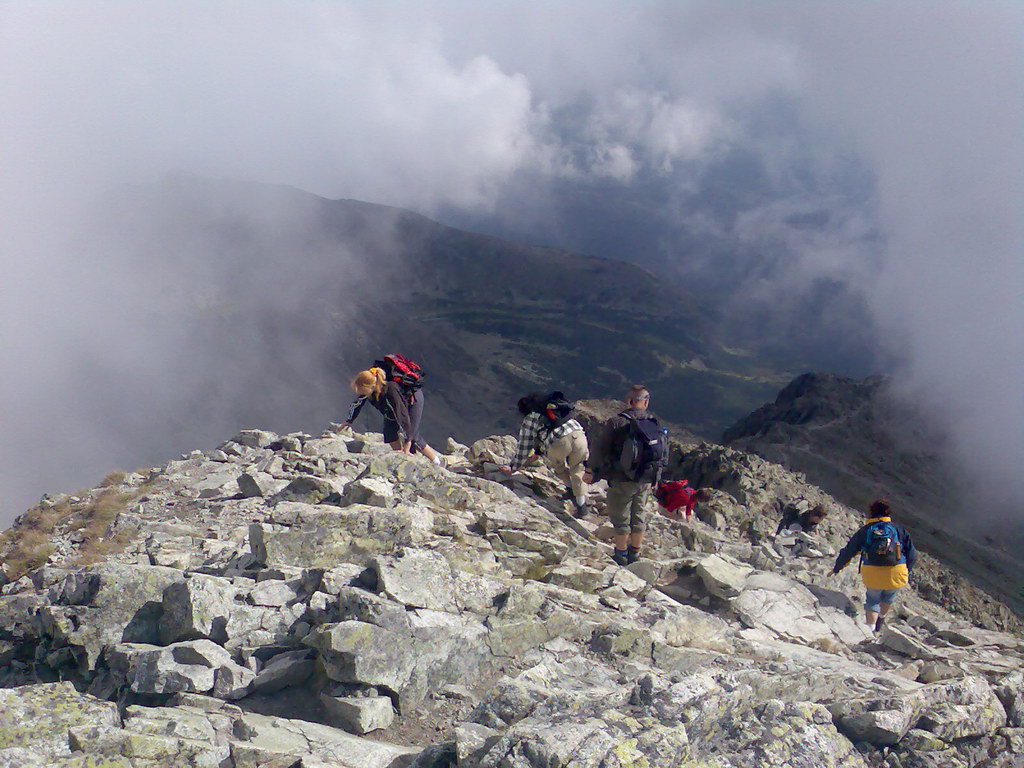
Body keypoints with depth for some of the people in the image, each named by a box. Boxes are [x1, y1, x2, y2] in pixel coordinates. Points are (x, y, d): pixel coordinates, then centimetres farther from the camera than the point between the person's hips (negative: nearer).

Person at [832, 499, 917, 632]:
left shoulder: (864, 531, 6)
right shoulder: (899, 529, 8)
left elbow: (848, 552, 14)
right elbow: (912, 555, 9)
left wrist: (836, 568, 29)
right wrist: (907, 572, 25)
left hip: (872, 575, -1)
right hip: (896, 575, 1)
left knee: (872, 601, 20)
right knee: (889, 596, 30)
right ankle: (881, 620, 49)